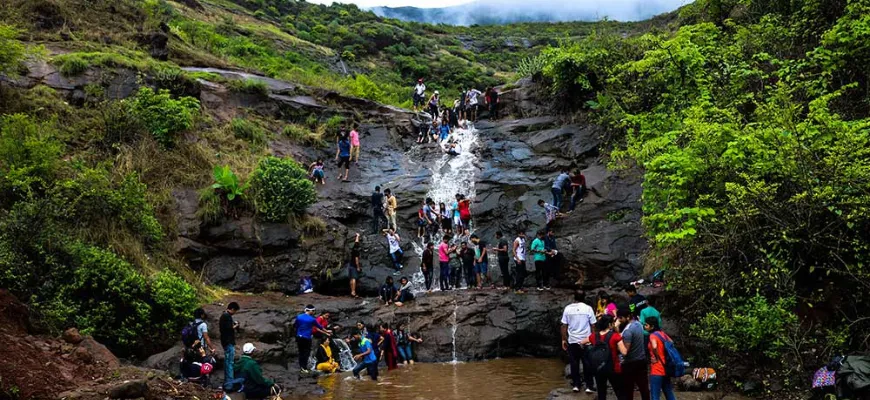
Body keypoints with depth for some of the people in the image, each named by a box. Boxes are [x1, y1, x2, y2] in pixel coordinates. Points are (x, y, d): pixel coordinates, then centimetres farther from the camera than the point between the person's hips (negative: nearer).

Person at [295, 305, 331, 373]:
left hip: (299, 337, 5)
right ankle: (304, 368, -2)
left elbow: (296, 327, 10)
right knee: (306, 352, 3)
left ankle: (301, 367, 16)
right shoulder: (312, 319, -7)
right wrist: (327, 331, 21)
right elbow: (320, 327, 5)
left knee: (301, 352, 13)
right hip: (307, 338, -5)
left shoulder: (298, 317, 3)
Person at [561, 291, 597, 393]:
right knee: (587, 363, 6)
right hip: (586, 341, -1)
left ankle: (576, 385, 15)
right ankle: (589, 386, 8)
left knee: (574, 363, 11)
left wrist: (564, 339, 8)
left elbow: (564, 326, -1)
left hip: (572, 341, 1)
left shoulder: (568, 308, -2)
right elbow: (593, 325, -4)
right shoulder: (588, 308, -6)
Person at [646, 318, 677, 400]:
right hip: (665, 368, 8)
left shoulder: (653, 335, -14)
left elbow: (654, 347, -33)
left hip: (656, 370, -8)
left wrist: (657, 358, -17)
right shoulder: (662, 333, 10)